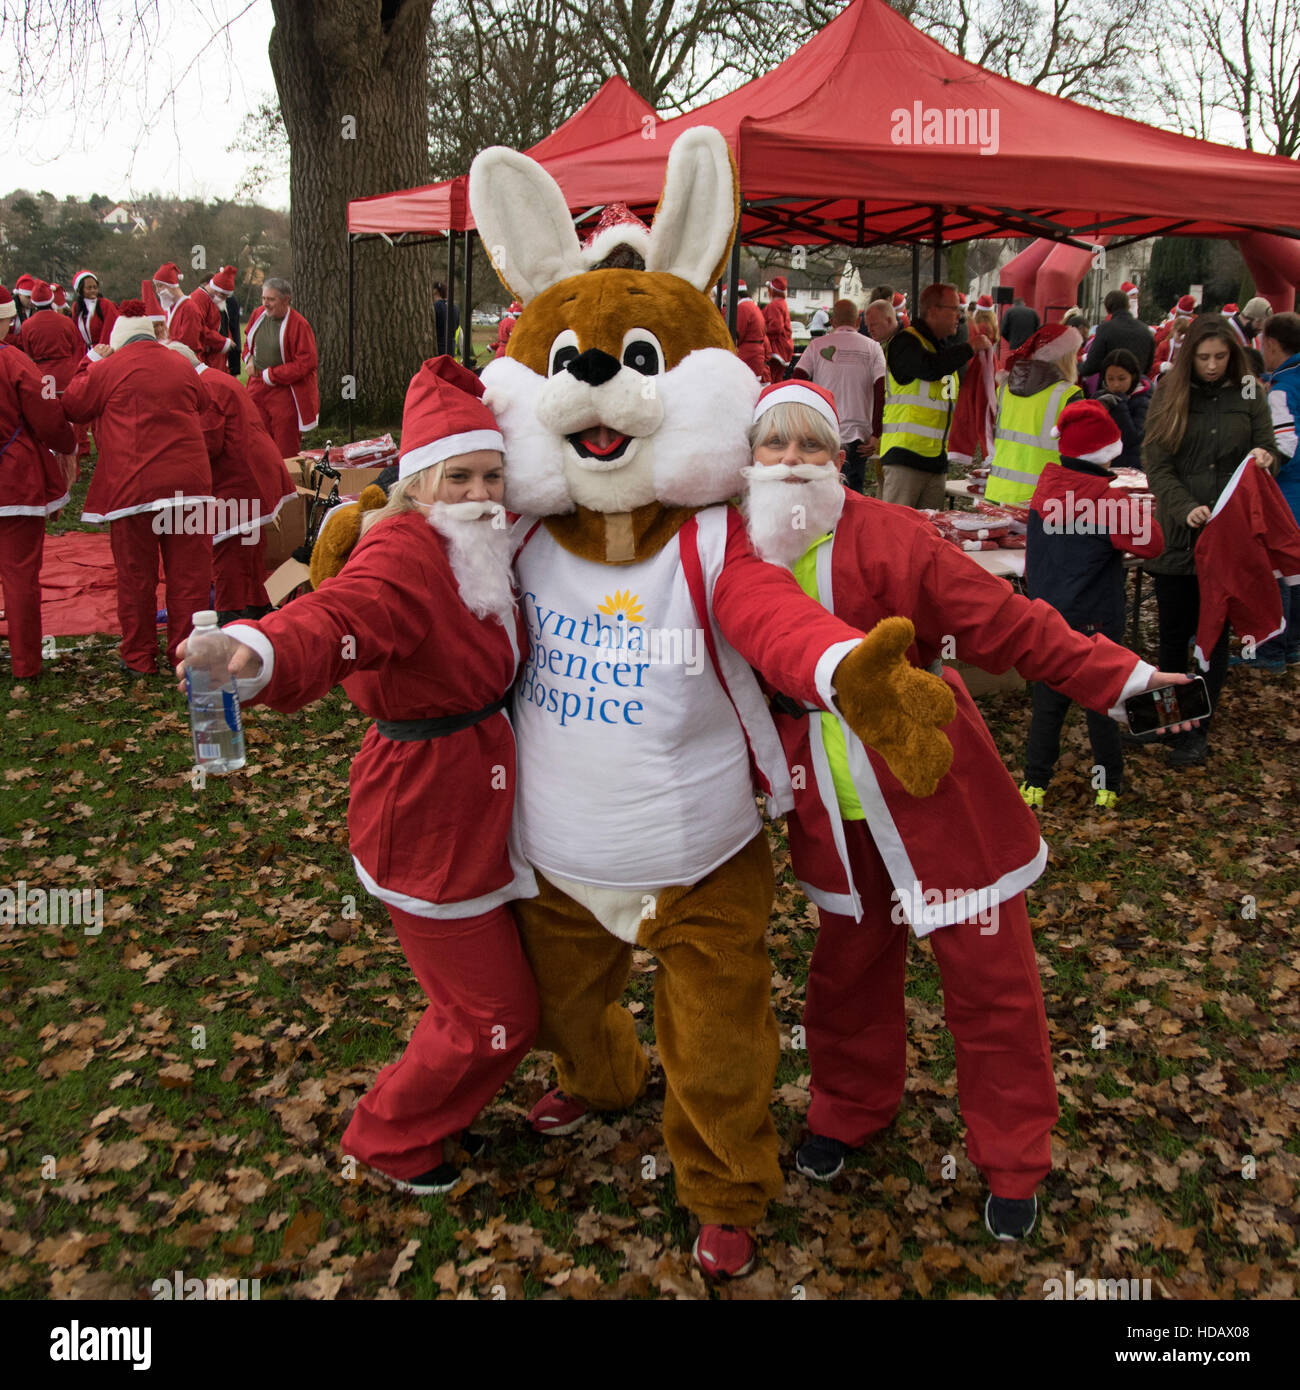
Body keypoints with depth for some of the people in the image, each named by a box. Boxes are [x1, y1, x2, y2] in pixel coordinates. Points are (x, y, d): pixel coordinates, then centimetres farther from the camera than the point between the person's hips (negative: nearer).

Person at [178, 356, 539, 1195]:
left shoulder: (481, 554, 6)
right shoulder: (404, 556, -22)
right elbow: (339, 619, -45)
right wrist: (258, 653, -64)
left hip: (481, 813, 9)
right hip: (428, 828, -9)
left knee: (486, 996, 22)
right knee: (495, 1018, 4)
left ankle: (431, 1113, 48)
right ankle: (391, 1141, 30)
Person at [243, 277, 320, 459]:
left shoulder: (299, 325, -15)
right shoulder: (258, 315, 6)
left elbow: (306, 363, -18)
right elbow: (248, 340, 26)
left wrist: (271, 375, -16)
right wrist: (249, 358, 4)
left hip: (286, 392, -6)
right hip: (258, 387, 6)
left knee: (286, 452, -1)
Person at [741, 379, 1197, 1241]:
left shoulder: (887, 540, -17)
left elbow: (1005, 623, -18)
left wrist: (1115, 676, -20)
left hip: (937, 798, -3)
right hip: (835, 820, 3)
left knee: (990, 975, 6)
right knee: (847, 967, 19)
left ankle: (1013, 1163, 28)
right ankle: (849, 1111, 46)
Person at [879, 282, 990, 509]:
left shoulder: (942, 348, 23)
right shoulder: (906, 341, -5)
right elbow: (930, 368, -25)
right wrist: (970, 348, -13)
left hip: (937, 458, 9)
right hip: (905, 456, -9)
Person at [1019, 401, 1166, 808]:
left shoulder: (1046, 485, 0)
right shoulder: (1109, 501, -18)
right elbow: (1152, 543, -14)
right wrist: (1141, 509, -2)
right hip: (1094, 622, -4)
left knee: (1048, 702, 13)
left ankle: (1034, 784, 15)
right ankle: (1108, 784, 21)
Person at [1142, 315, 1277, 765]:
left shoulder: (1249, 397, 4)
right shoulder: (1170, 395, 2)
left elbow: (1268, 450, 9)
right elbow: (1156, 464, -4)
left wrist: (1262, 459, -17)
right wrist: (1186, 508, -20)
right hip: (1178, 534, 0)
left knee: (1214, 633, 5)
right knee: (1173, 630, 7)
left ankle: (1199, 730, 12)